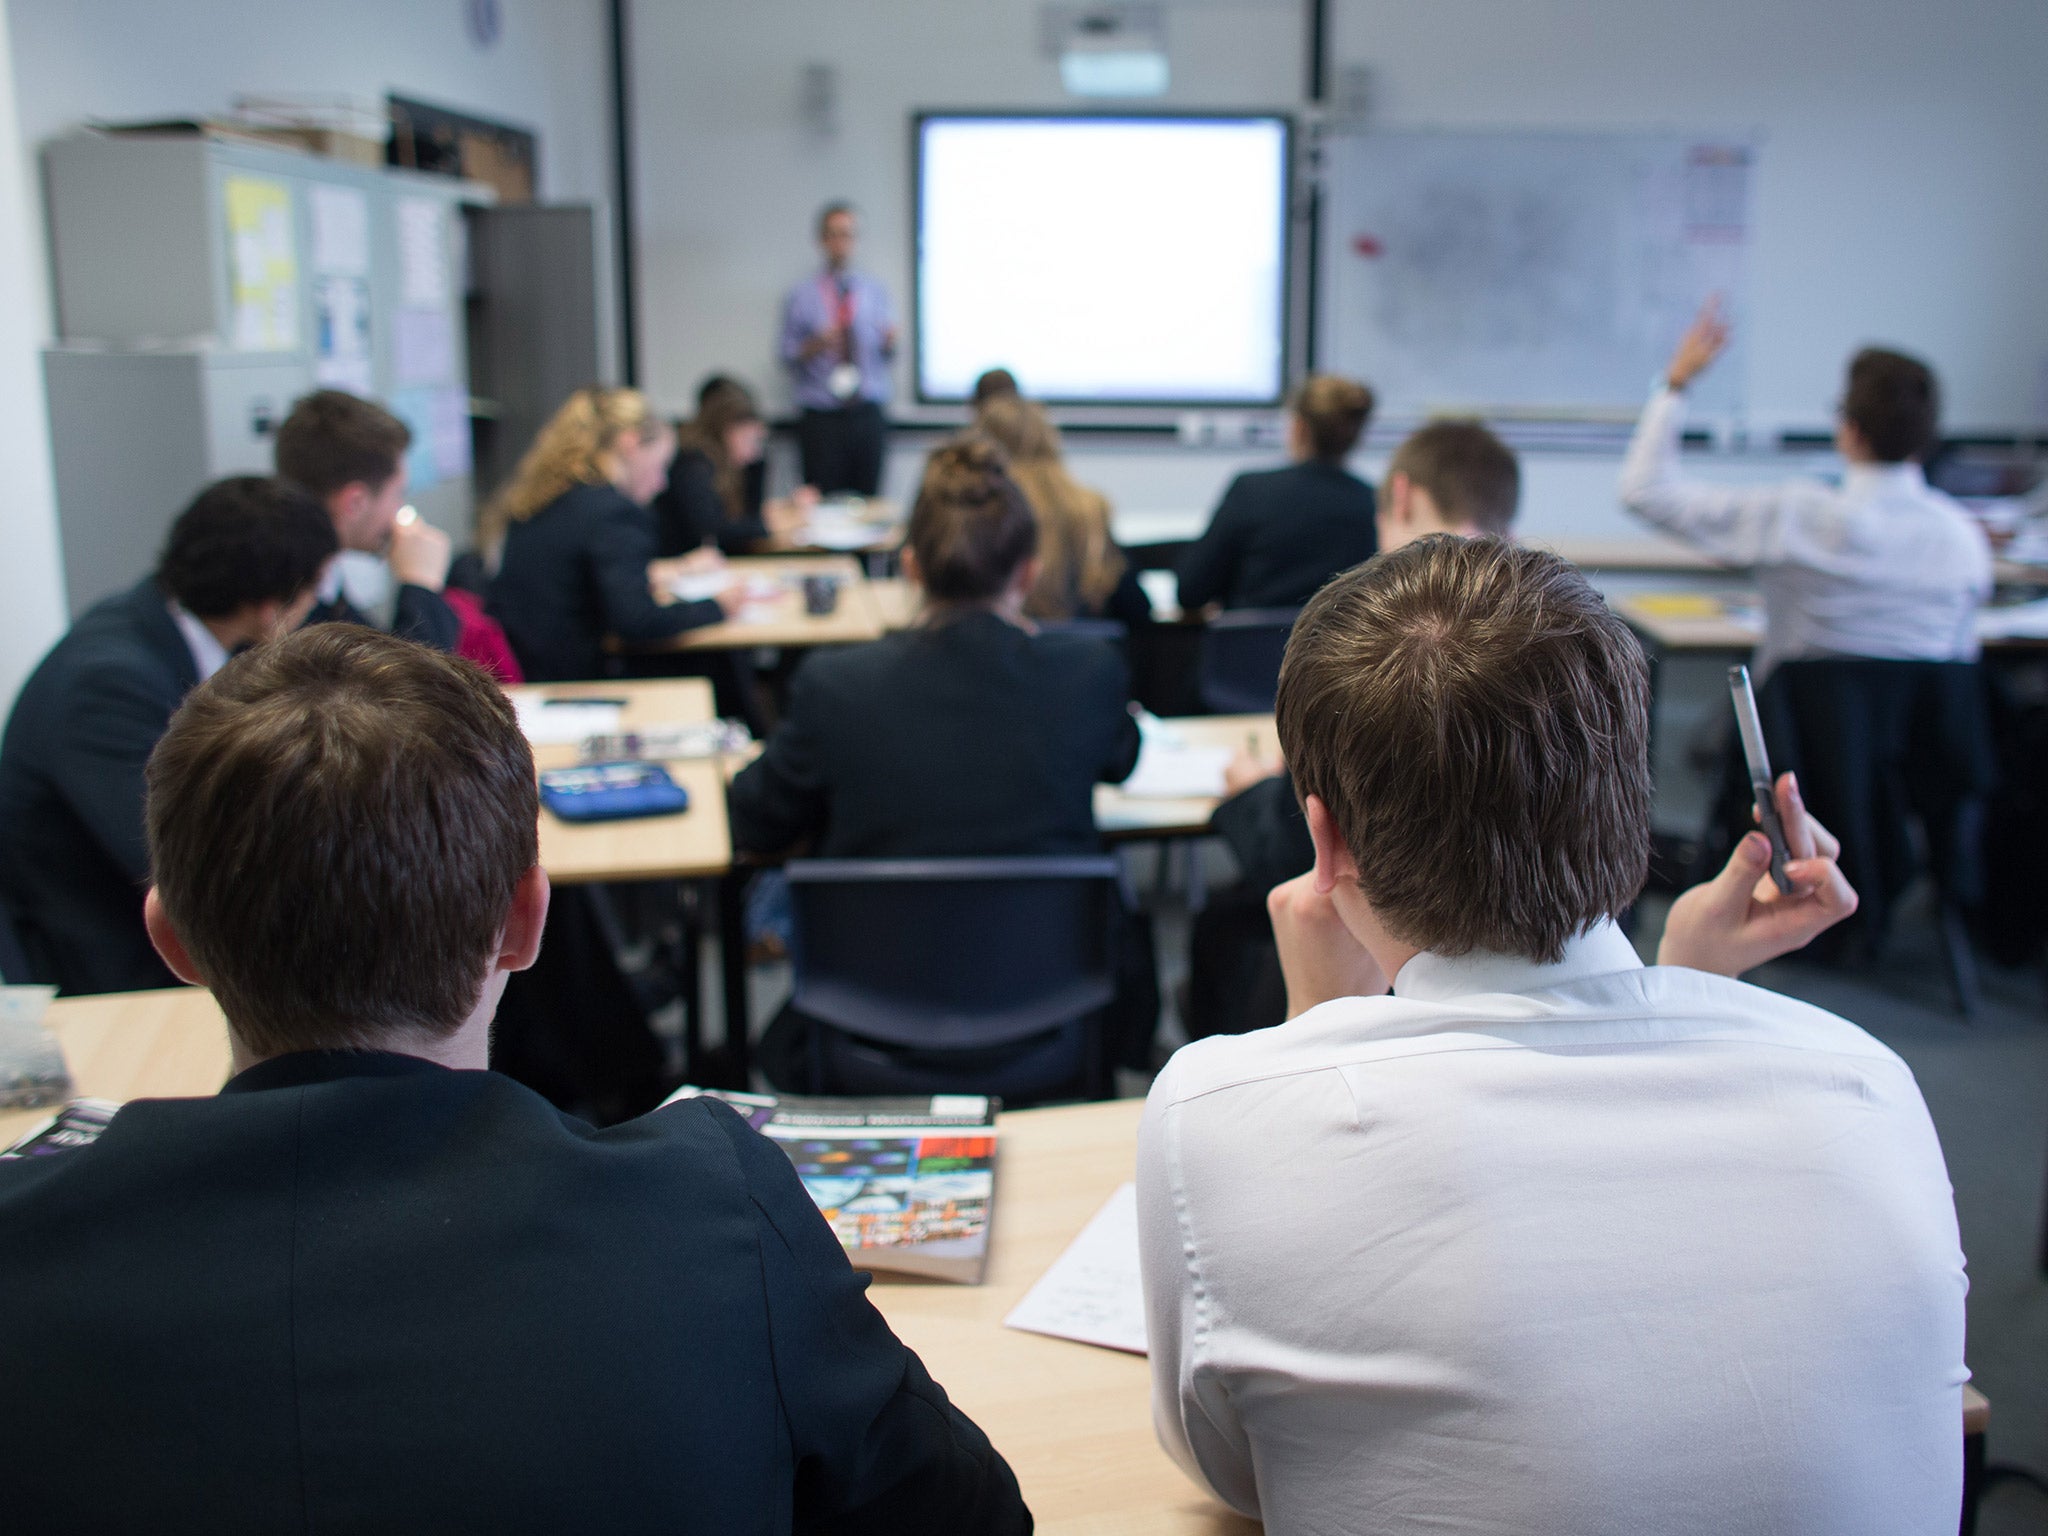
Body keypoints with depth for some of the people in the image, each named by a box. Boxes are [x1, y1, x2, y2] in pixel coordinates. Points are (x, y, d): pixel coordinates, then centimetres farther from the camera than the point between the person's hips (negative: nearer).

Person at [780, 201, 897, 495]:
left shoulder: (876, 291, 12)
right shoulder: (801, 297, 5)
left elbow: (889, 356, 11)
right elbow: (788, 359, 4)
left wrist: (890, 342, -11)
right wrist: (815, 345, -14)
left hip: (868, 417, 2)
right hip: (821, 420, -2)